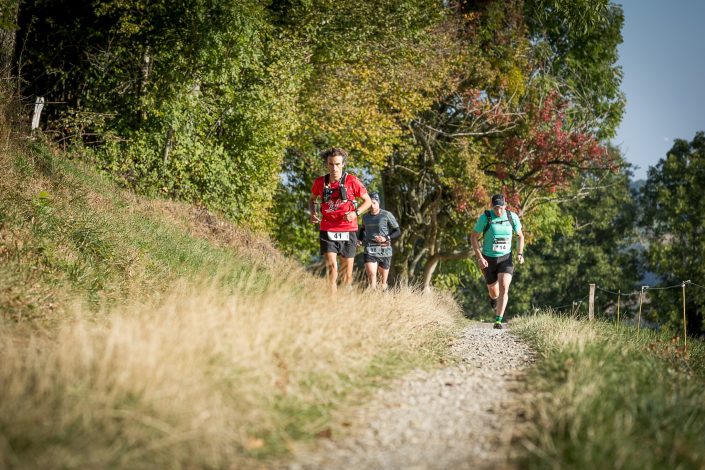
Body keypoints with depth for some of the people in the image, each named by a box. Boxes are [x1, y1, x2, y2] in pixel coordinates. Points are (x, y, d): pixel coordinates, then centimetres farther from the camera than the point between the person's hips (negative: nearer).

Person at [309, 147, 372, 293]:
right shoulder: (320, 182, 1)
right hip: (327, 231, 0)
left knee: (347, 273, 7)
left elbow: (367, 201, 5)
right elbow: (312, 199, 21)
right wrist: (312, 213, 1)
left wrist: (355, 213, -13)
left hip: (348, 232, 0)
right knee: (331, 267, -17)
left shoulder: (351, 181, -5)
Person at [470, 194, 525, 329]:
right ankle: (494, 298, 53)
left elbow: (520, 235, 9)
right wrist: (480, 258, -17)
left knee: (504, 288, -20)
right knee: (494, 291, 13)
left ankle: (498, 321, -18)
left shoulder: (512, 217, -8)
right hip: (489, 259, 0)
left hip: (506, 258, 0)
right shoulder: (485, 217, -15)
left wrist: (520, 254, -5)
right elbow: (473, 237, -8)